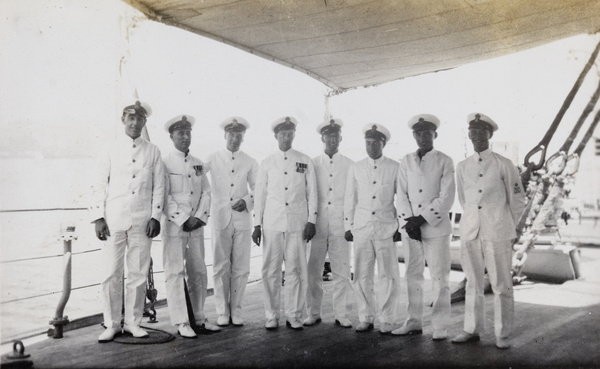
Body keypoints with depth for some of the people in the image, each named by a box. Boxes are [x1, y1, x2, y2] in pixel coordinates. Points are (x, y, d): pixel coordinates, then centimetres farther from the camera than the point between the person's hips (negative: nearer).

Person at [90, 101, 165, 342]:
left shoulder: (152, 152, 10)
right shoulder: (110, 150, 7)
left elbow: (158, 187, 8)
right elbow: (99, 185, 5)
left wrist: (155, 217, -1)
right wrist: (98, 218, -3)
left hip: (142, 221, 1)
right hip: (113, 220, -1)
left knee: (138, 274, 4)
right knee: (112, 274, 0)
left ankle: (133, 322, 16)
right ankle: (112, 324, 12)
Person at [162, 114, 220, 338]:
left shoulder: (198, 164, 14)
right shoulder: (165, 163, -3)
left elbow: (206, 192, 11)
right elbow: (164, 196, -9)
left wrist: (199, 217, -2)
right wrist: (183, 220, -13)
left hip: (196, 225, 6)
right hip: (174, 225, -5)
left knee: (198, 272, 9)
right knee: (175, 273, -3)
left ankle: (199, 318, 19)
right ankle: (181, 323, 3)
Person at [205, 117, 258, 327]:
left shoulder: (250, 163, 9)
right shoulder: (212, 159, 4)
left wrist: (247, 201, -3)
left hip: (243, 220, 1)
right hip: (220, 219, -1)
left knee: (241, 268, 3)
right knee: (221, 267, 1)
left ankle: (236, 310, 15)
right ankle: (222, 312, 12)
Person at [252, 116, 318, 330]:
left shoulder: (305, 161, 9)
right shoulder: (266, 163, 10)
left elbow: (312, 193, 8)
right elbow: (260, 195, 10)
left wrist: (311, 221, 1)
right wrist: (257, 225, 6)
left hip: (298, 224, 0)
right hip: (272, 224, 1)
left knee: (296, 270, 1)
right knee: (271, 271, 1)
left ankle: (294, 315, 12)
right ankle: (271, 316, 12)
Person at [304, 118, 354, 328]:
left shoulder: (349, 165, 9)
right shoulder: (312, 164, 10)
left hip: (340, 224, 0)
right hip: (318, 224, 1)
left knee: (342, 272, 0)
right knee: (313, 271, 2)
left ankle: (342, 314, 10)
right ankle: (313, 313, 13)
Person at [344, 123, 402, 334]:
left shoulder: (395, 168, 3)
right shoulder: (356, 168, 9)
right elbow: (349, 199, 11)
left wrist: (400, 227, 2)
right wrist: (348, 227, 8)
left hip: (386, 228, -2)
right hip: (361, 228, 2)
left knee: (389, 276, 0)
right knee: (362, 276, 4)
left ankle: (386, 320, 11)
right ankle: (366, 318, 15)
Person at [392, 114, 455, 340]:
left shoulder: (444, 161, 1)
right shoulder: (406, 161, 11)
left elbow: (446, 198, -7)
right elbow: (401, 195, 6)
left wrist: (421, 219, -13)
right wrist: (408, 222, -8)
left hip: (436, 227, -3)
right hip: (410, 228, 3)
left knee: (440, 278, 0)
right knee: (413, 276, 8)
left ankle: (440, 326, 8)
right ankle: (413, 322, 18)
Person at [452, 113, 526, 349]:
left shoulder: (504, 165, 0)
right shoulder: (462, 167, 9)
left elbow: (518, 199, 7)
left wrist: (508, 226, 13)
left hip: (497, 232, -3)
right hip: (470, 231, 3)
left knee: (501, 284, 1)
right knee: (473, 283, 10)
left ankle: (503, 335, 11)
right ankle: (472, 330, 20)